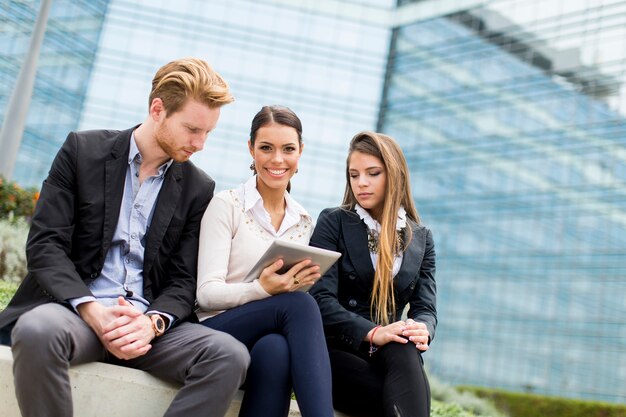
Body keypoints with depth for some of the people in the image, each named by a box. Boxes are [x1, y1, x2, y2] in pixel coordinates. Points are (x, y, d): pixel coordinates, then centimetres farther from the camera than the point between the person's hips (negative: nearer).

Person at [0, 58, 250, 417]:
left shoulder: (198, 188, 10)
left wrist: (153, 322, -16)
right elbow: (45, 243, -3)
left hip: (148, 324, 2)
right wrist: (93, 311, -19)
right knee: (38, 329, -37)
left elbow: (183, 280, 7)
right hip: (76, 308, -2)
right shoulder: (83, 151, 4)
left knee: (231, 355, -25)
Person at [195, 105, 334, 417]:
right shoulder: (226, 205, -1)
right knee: (299, 305, -33)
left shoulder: (304, 223, 14)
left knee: (276, 349, -36)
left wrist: (299, 282, -9)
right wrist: (263, 288, -28)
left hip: (270, 338, 3)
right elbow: (207, 293, -9)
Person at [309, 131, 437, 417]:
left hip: (390, 353, 3)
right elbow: (321, 298, -8)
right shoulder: (333, 222, 3)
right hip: (336, 350, -3)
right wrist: (372, 332, -26)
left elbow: (425, 307, 6)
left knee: (405, 350, -37)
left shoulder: (421, 238, 14)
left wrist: (421, 330, -21)